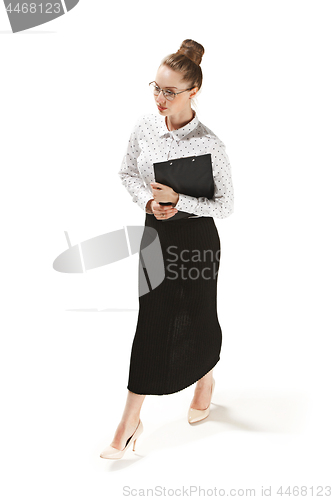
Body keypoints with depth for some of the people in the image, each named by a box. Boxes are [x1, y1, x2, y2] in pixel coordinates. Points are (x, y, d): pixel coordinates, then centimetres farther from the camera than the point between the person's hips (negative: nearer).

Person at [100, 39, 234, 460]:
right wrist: (148, 201, -11)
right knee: (151, 323, 7)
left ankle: (206, 380, 48)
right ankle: (130, 421, 17)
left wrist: (177, 199, -24)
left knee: (197, 318, 15)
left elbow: (226, 205, -12)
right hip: (156, 234, 3)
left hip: (197, 237, -3)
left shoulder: (208, 143, -18)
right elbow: (127, 173, 8)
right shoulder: (144, 127, -6)